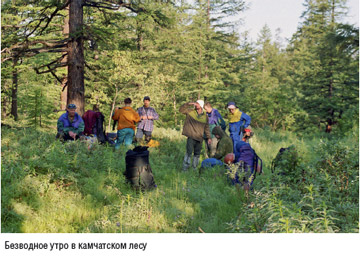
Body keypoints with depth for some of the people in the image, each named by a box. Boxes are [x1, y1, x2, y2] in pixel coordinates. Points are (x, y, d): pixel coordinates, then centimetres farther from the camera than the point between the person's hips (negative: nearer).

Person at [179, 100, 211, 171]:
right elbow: (181, 109, -5)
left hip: (199, 138, 4)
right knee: (189, 152, -11)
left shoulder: (205, 116, 10)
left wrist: (209, 137, 11)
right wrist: (188, 104, -14)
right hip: (191, 137, -4)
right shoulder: (190, 111, 3)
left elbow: (206, 128, 15)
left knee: (197, 154, 10)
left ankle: (194, 168, 22)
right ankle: (185, 168, -6)